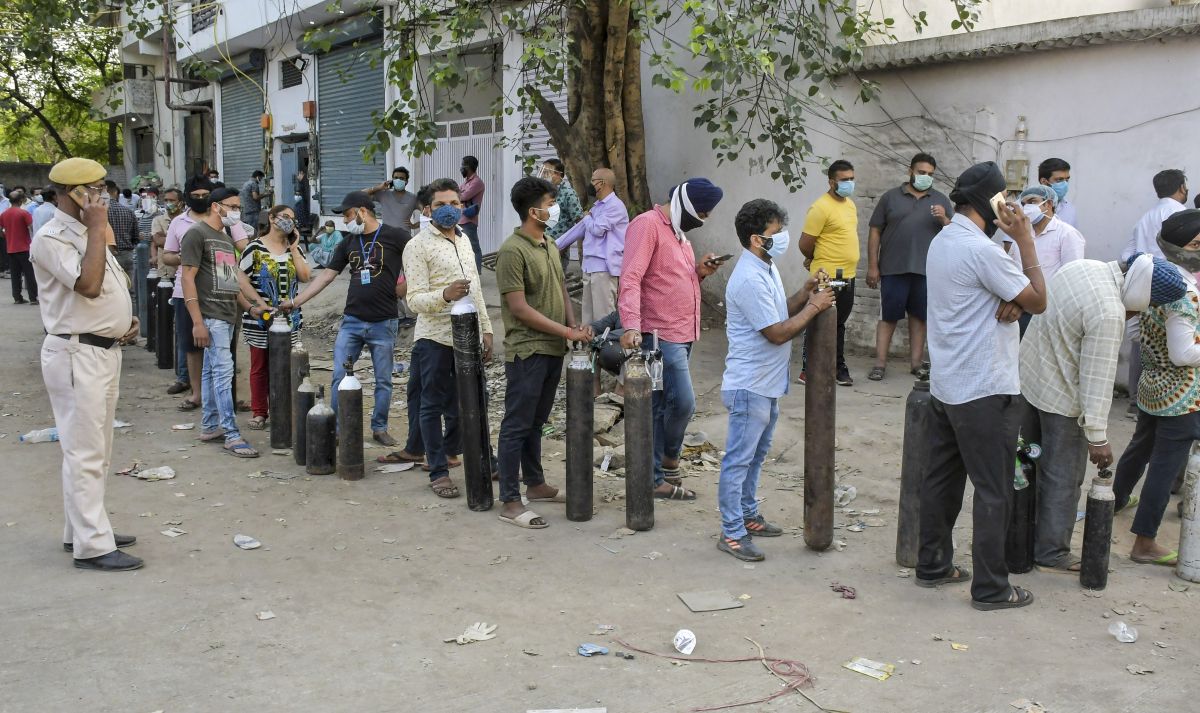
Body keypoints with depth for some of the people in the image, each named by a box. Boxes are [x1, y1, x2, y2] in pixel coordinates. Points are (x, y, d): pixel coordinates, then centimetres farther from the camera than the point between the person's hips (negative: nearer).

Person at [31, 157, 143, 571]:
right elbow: (89, 285, -27)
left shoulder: (87, 233, 15)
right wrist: (97, 228, -20)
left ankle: (81, 529, 26)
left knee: (97, 451, 16)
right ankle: (92, 546, -3)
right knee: (84, 453, -7)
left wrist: (126, 320, 8)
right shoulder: (52, 238, -15)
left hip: (105, 350, 10)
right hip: (76, 355, -10)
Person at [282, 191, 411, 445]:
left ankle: (379, 428, 19)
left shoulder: (395, 236, -5)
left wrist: (402, 289, -11)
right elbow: (326, 275, 11)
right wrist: (295, 302, 7)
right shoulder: (348, 243, 10)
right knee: (339, 377, 1)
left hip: (383, 322, -4)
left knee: (383, 381, 6)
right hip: (352, 320, 4)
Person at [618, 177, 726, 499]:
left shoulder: (678, 232, 20)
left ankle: (656, 474, 20)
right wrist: (631, 325, -32)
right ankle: (668, 458, 12)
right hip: (660, 335, -10)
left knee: (662, 407, 13)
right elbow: (630, 279, -21)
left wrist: (699, 273, 4)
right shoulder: (647, 225, -10)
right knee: (683, 402, -10)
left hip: (682, 334, 10)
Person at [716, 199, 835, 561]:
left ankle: (748, 517, 33)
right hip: (749, 386, -11)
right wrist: (813, 307, -14)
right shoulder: (749, 280, -23)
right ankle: (732, 533, 5)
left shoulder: (766, 268, 9)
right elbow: (777, 332, -23)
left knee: (756, 454, 20)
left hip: (767, 384, 11)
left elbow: (780, 312, 15)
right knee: (739, 459, -2)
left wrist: (806, 292, 2)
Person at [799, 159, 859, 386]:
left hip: (847, 277, 8)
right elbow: (805, 244, -15)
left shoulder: (850, 204, 12)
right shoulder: (821, 207, -16)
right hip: (827, 278, -8)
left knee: (838, 325, 16)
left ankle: (839, 368, 26)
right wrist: (816, 260, 4)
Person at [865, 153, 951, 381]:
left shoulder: (941, 200, 11)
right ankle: (880, 363, 5)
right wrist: (872, 266, -2)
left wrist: (944, 220, -12)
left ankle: (916, 362, 16)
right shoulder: (890, 197, 6)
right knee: (888, 316, 1)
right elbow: (875, 231, 4)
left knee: (919, 316, 8)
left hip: (926, 270, 2)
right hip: (893, 268, -2)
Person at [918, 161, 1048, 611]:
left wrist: (1012, 300, -9)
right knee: (993, 492, 1)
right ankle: (990, 588, 9)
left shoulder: (941, 241, 10)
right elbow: (1038, 302, -12)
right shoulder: (981, 250, -20)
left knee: (941, 479, 15)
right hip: (985, 392, -9)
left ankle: (932, 565, 25)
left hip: (944, 385, 9)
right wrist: (1025, 241, -8)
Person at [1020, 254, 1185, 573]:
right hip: (1061, 398, -9)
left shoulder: (1083, 266, -5)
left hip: (1030, 374, 9)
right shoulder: (1109, 313, -30)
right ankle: (1052, 553, 17)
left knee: (1032, 463, 22)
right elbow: (1097, 379, -27)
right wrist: (1097, 437, -21)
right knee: (1063, 479, 6)